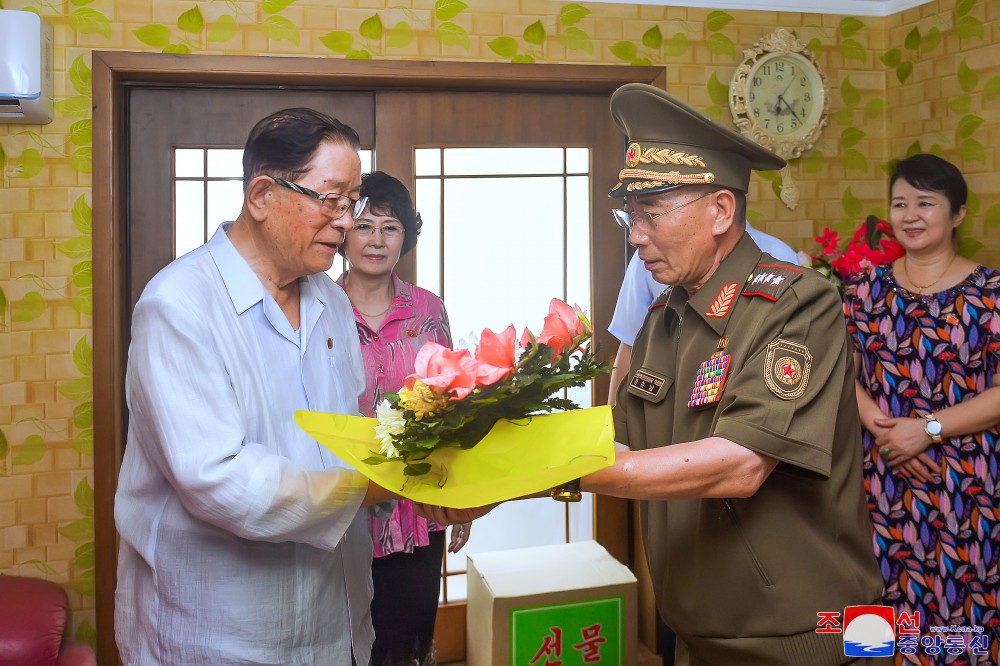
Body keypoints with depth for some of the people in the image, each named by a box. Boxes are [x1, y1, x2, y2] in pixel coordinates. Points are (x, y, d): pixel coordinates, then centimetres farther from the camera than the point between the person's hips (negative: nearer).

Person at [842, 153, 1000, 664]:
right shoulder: (867, 286, 8)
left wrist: (927, 429, -16)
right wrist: (879, 426, -12)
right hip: (882, 476, 3)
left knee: (955, 605, 4)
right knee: (884, 604, 8)